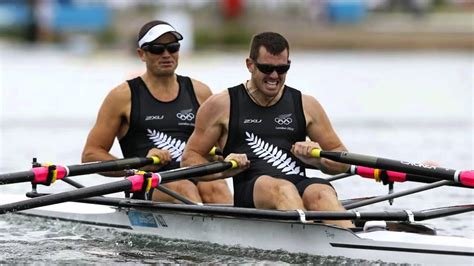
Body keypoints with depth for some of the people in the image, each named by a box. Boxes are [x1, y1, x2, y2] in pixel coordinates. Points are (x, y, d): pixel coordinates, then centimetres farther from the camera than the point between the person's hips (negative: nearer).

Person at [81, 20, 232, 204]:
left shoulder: (199, 92, 20)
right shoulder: (124, 96, 10)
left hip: (198, 179, 3)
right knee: (184, 188, -36)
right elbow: (90, 154, 7)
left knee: (215, 186, -32)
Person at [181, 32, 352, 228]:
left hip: (300, 186, 2)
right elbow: (189, 158, 14)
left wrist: (318, 159, -1)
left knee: (321, 192, -33)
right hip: (248, 194, -2)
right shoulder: (222, 106, 13)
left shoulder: (306, 106, 20)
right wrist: (221, 170, -7)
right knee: (282, 189, -37)